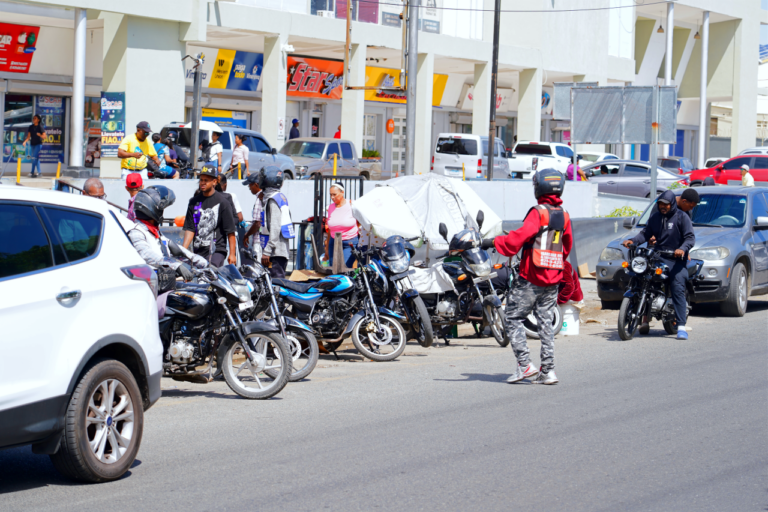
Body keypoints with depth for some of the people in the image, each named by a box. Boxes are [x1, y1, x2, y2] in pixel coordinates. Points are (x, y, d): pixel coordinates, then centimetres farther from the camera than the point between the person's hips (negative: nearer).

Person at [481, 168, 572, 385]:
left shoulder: (538, 212, -12)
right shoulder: (564, 215, 9)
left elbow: (520, 236, -22)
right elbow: (567, 245, 19)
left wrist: (494, 242, -15)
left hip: (531, 277, -7)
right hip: (553, 279, 7)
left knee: (514, 319, 1)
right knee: (546, 323, 9)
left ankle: (525, 364, -6)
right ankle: (548, 370, 5)